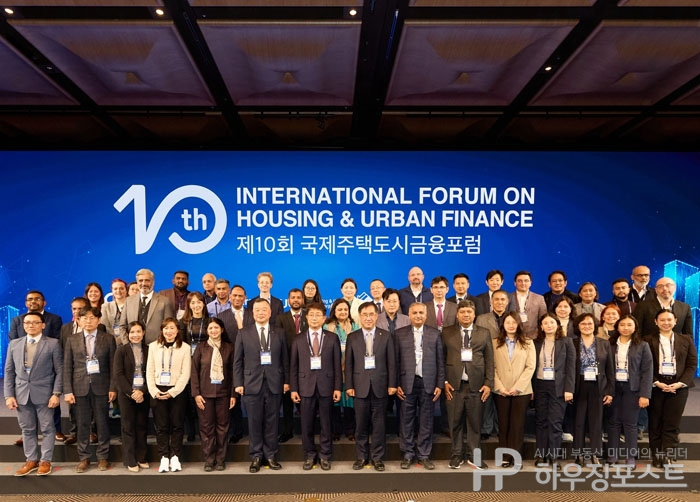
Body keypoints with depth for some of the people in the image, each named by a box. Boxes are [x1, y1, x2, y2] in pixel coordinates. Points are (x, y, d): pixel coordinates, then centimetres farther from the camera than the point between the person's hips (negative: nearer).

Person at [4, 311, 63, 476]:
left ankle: (45, 460, 15)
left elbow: (59, 371, -4)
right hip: (21, 394, 3)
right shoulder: (14, 344, 8)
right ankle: (31, 460, 22)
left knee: (47, 428, 4)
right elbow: (9, 371, 8)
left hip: (44, 393, -3)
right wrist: (9, 395, 1)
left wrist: (56, 393, -11)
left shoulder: (53, 344, -3)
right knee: (27, 429, 11)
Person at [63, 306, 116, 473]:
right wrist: (68, 391, -3)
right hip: (80, 387, 1)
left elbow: (113, 365, 1)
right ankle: (84, 457, 20)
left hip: (101, 387, -1)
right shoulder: (72, 340, 6)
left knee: (102, 423, 6)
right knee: (82, 424, 7)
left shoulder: (108, 339, 2)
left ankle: (103, 457, 17)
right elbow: (67, 367, 3)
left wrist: (113, 388, -5)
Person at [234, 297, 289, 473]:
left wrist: (286, 381, 4)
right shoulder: (243, 334, 5)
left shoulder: (279, 333, 8)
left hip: (274, 385, 1)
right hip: (252, 384, -1)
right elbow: (237, 361, 4)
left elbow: (284, 359, 9)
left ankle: (271, 455, 18)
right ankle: (256, 456, 17)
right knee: (254, 422, 5)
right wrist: (238, 383, -3)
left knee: (272, 422, 6)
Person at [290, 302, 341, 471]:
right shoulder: (298, 339, 5)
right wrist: (293, 389, 0)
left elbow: (337, 364, 2)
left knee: (326, 423, 7)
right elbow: (293, 366, 5)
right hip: (306, 385, 1)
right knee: (306, 424, 7)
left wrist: (338, 387, -3)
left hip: (326, 385, -1)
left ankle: (325, 456, 20)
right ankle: (309, 456, 22)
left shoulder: (332, 338, 3)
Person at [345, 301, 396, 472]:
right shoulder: (352, 337, 5)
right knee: (361, 424, 7)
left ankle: (377, 457, 17)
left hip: (380, 385, 0)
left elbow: (391, 362, 3)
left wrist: (392, 384, -2)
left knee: (379, 424, 6)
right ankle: (361, 456, 20)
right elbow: (348, 364, 3)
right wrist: (349, 386, -3)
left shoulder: (386, 336, 4)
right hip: (360, 386, 0)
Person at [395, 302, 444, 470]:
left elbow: (440, 361, 5)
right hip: (407, 383, -1)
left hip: (428, 383, 1)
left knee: (426, 421, 7)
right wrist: (396, 384, -3)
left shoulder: (435, 334, 5)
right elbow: (395, 361, 2)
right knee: (407, 420, 6)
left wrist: (440, 384, 0)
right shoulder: (400, 334, 3)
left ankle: (424, 455, 19)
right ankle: (407, 454, 18)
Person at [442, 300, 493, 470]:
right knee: (455, 422, 5)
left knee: (475, 423, 6)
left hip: (476, 385, 1)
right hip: (454, 385, 0)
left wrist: (488, 383, -1)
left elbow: (489, 360, 6)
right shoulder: (447, 333, 6)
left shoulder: (484, 333, 8)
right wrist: (444, 381, -3)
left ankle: (474, 457, 18)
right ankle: (457, 455, 19)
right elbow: (441, 359, 4)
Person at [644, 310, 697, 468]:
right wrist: (656, 383, -12)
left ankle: (668, 456, 5)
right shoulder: (648, 340, 2)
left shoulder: (686, 340, 8)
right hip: (655, 386, -1)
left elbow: (692, 363, 4)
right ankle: (657, 456, 13)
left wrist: (681, 383, -8)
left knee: (672, 424, 1)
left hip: (678, 386, 1)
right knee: (655, 424, 5)